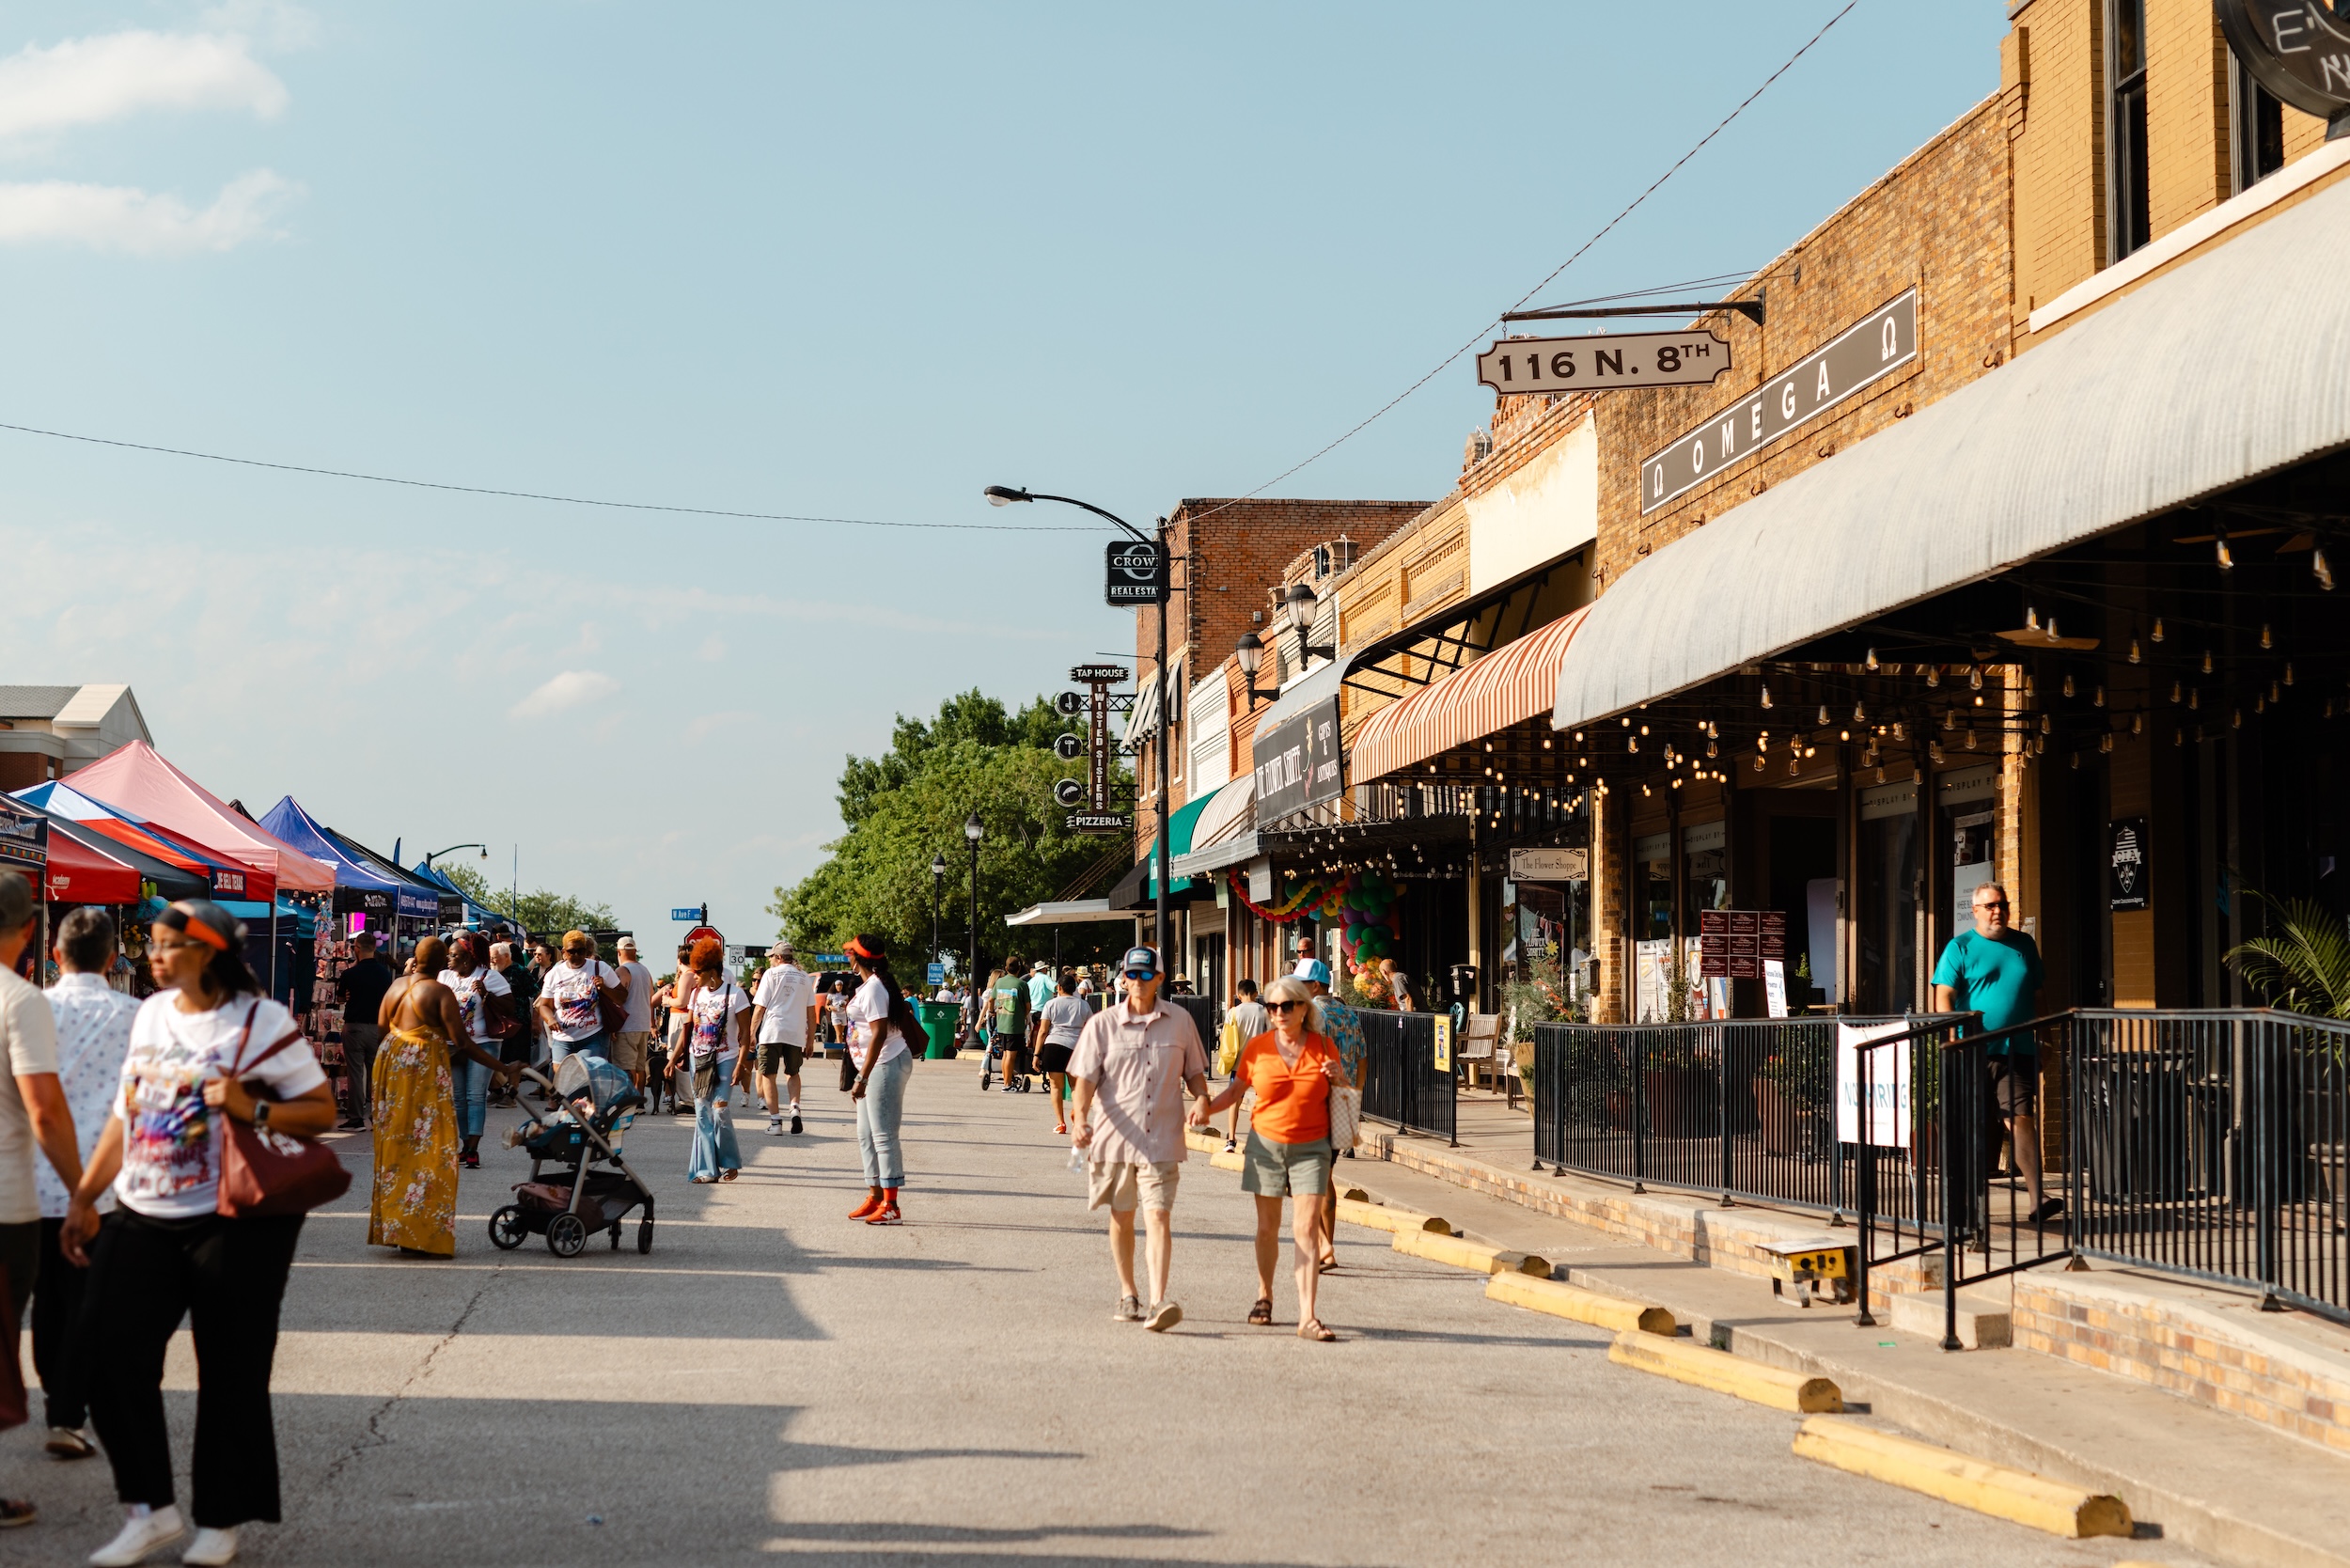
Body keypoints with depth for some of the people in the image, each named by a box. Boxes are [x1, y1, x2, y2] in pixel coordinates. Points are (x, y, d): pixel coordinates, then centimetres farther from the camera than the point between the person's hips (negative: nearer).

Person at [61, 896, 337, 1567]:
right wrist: (84, 1198, 15)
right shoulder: (150, 1014, 10)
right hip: (145, 1216, 6)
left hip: (236, 1222, -5)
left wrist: (253, 1108, -23)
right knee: (113, 1352, -4)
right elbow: (124, 1113, 18)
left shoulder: (261, 1022, -8)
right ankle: (150, 1509, 8)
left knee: (230, 1372, 1)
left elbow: (322, 1110, -6)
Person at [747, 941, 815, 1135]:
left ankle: (775, 1119, -2)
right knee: (792, 1073, 21)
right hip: (796, 1034, 4)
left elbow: (760, 1008, -3)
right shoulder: (804, 977, 11)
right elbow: (811, 1012, 10)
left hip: (772, 1032, -4)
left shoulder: (771, 974, 0)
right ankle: (795, 1108, -3)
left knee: (768, 1075, 5)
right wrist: (810, 1039, 15)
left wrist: (751, 1034, 3)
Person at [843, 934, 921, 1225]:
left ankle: (890, 1206, -8)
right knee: (866, 1134, 15)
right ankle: (875, 1196, 22)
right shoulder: (870, 985, 15)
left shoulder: (873, 989, -16)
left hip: (886, 1066, -11)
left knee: (883, 1135, -9)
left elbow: (879, 1033, -23)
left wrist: (862, 1077, -25)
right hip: (876, 1067, 11)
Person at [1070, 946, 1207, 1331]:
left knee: (1159, 1217, -13)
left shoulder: (1180, 1022, 6)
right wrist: (1080, 1118, -20)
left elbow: (1194, 1072, 15)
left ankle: (1158, 1302, -20)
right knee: (1121, 1218, 12)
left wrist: (1202, 1098, -6)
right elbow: (1086, 1078, -3)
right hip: (1114, 1136, 1)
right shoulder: (1102, 1024, 1)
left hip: (1161, 1139, -1)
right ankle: (1128, 1296, 28)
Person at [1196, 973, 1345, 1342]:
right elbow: (1236, 1090, 9)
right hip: (1266, 1144, 1)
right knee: (1268, 1228, 11)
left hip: (1311, 1148, -1)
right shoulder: (1258, 1047, -1)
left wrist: (1338, 1078, -11)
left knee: (1307, 1230, -10)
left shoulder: (1323, 1047, -1)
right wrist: (1206, 1107, -9)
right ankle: (1264, 1296, 33)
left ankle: (1307, 1317, -14)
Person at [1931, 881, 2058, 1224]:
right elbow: (1943, 996, -4)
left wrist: (2042, 1038, 15)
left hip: (2017, 1050, 2)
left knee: (2021, 1119, -10)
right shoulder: (1960, 948, 3)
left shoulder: (2024, 945, 14)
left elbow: (2037, 997, 20)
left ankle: (2038, 1197, -17)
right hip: (1974, 1051, -1)